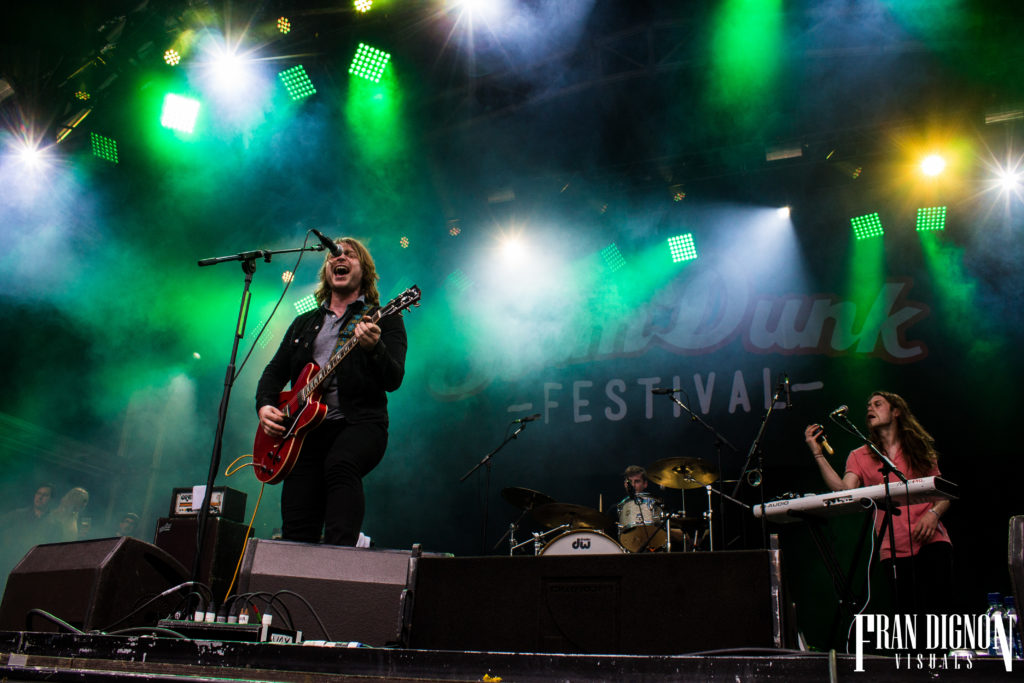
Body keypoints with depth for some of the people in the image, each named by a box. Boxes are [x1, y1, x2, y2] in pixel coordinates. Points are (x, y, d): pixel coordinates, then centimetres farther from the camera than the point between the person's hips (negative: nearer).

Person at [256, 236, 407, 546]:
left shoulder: (383, 319, 8)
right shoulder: (304, 323, 25)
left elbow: (394, 380, -6)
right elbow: (275, 370, 25)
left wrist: (373, 347, -27)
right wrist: (265, 405, 4)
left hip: (360, 422, -4)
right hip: (306, 427, 5)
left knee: (339, 464, -38)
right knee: (297, 530, -7)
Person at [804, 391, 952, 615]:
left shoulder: (921, 449, 14)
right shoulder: (859, 457, 12)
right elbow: (844, 491, -6)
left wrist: (934, 513, -8)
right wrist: (818, 454, -11)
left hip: (932, 540, 0)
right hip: (894, 550, 0)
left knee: (936, 607, -13)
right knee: (911, 615, -4)